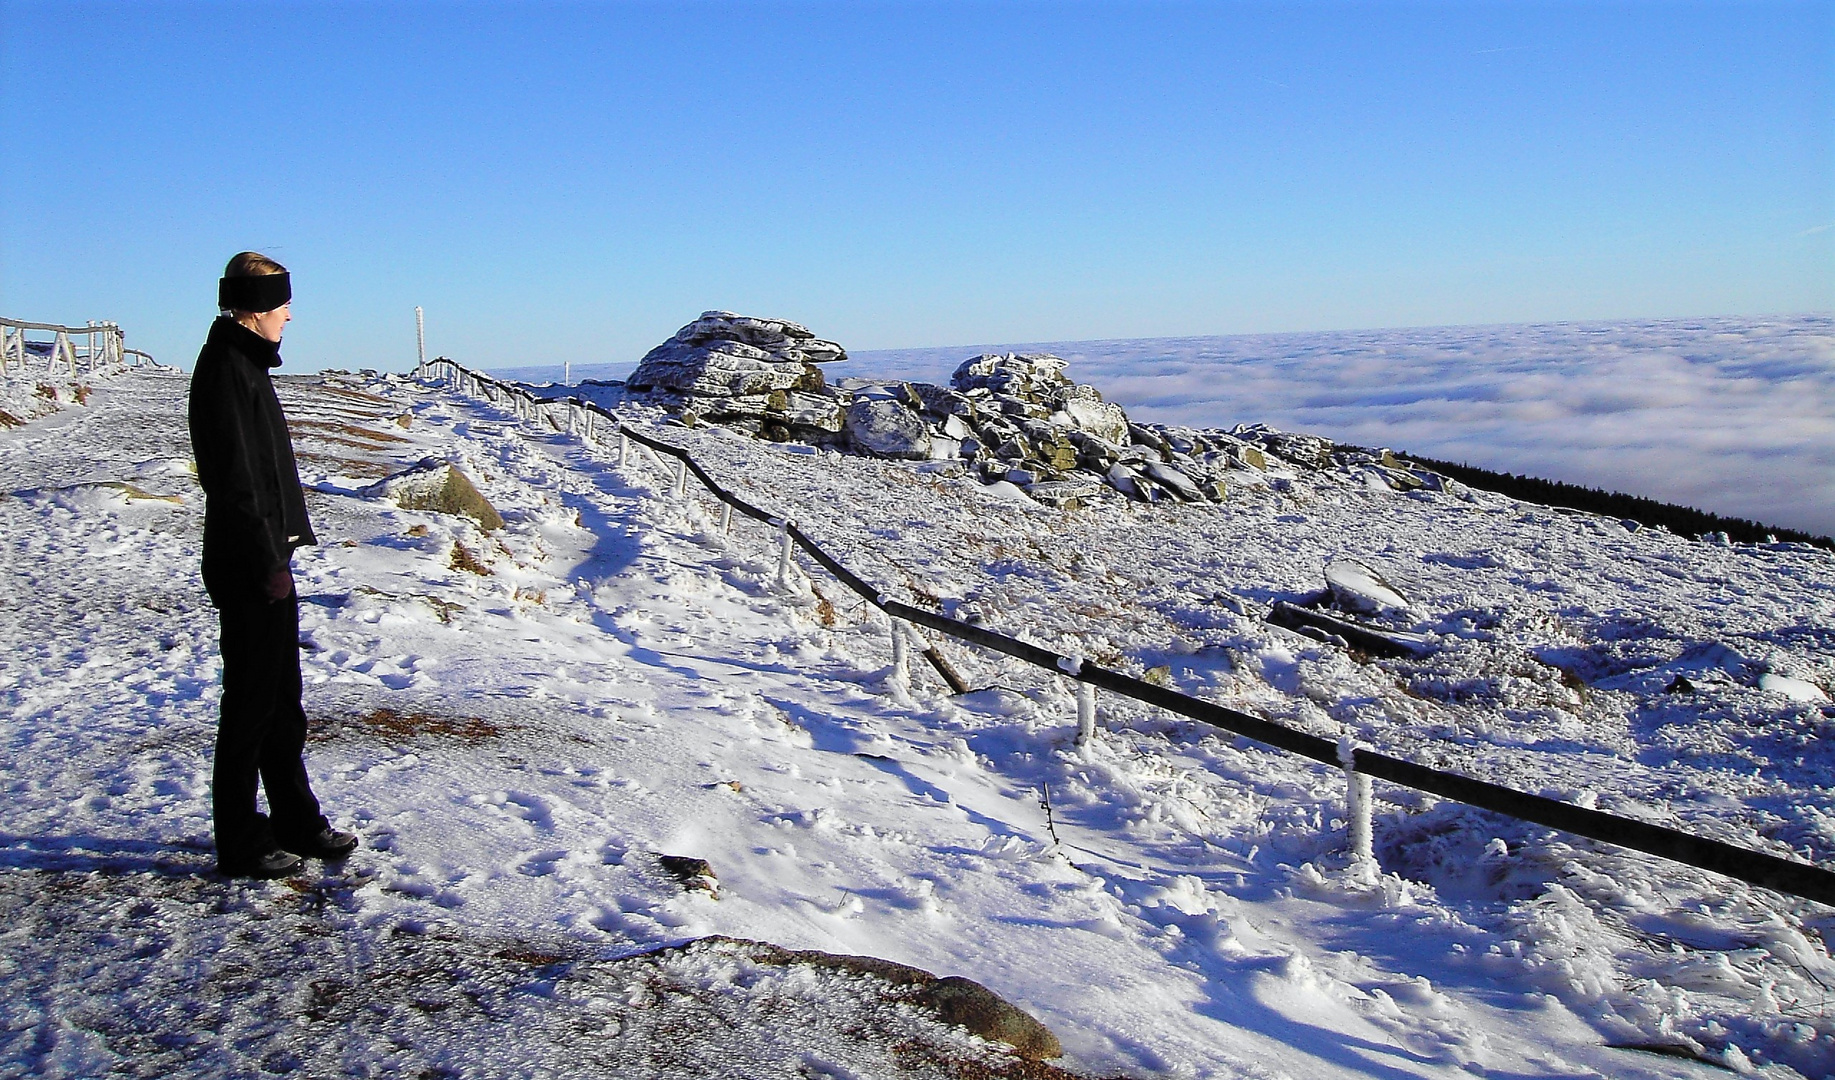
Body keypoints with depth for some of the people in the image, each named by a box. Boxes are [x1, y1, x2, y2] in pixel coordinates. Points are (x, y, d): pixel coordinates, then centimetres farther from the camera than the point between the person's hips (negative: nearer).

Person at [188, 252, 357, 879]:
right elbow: (234, 480, -21)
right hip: (248, 567, -10)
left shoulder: (245, 364, 15)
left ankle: (297, 823, 26)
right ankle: (241, 844, 10)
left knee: (282, 701, 16)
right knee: (251, 703, -1)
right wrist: (268, 564, -21)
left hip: (266, 560, 10)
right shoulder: (226, 370, -15)